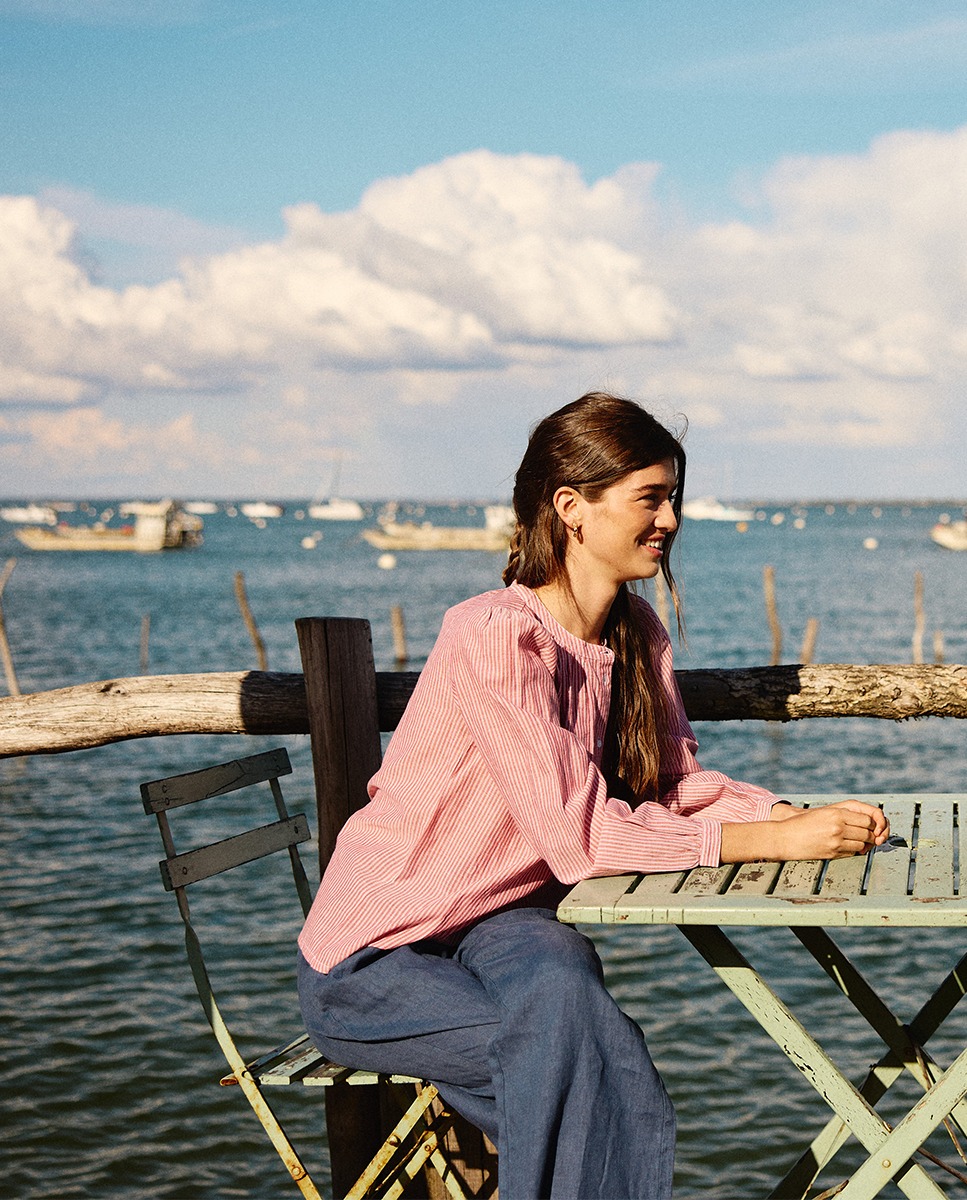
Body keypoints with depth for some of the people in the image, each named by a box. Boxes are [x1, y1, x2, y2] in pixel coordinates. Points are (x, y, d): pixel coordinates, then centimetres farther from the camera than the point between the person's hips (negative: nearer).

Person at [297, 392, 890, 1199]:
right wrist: (772, 841, -27)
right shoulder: (494, 636, -25)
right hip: (373, 961, -5)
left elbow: (675, 782, 2)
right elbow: (581, 836, -27)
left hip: (504, 921, 6)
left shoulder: (637, 633, 1)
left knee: (563, 976, -29)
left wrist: (798, 816, -16)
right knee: (578, 1062, -28)